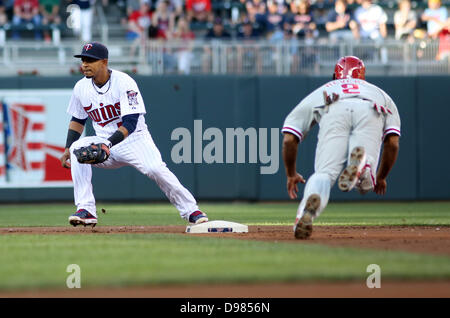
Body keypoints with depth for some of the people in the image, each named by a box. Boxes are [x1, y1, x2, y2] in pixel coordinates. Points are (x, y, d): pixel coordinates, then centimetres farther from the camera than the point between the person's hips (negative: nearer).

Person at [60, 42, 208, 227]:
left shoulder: (124, 83, -18)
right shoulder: (81, 87, 0)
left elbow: (130, 123, -25)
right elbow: (78, 120, 16)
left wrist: (107, 144, -38)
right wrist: (68, 149, 4)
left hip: (134, 139, -4)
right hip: (104, 143, 4)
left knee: (155, 169, -29)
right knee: (77, 148, -24)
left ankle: (191, 211, -10)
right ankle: (86, 210, -23)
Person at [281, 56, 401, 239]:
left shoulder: (320, 92, 42)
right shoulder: (381, 94, 44)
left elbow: (289, 140, 34)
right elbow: (393, 144, 33)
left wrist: (291, 175, 49)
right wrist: (381, 178, 48)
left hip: (334, 111, 0)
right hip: (371, 113, 0)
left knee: (324, 173, -4)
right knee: (365, 183, 0)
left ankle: (308, 210, -39)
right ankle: (362, 162, -37)